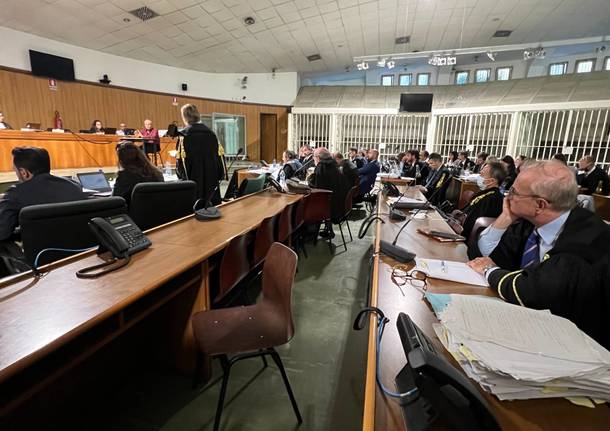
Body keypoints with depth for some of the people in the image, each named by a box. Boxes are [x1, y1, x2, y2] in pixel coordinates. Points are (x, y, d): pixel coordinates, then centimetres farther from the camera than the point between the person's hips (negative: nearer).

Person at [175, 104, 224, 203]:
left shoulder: (184, 135, -8)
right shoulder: (210, 133, 5)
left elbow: (181, 159, -11)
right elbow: (218, 155, 4)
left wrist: (182, 175, 4)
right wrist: (219, 175, 9)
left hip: (193, 178, -4)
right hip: (211, 178, 4)